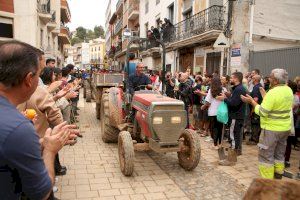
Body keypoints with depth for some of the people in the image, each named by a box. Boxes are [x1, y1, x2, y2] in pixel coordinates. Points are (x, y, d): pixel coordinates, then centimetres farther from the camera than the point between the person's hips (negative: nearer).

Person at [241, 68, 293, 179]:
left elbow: (262, 112, -22)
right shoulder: (289, 90, 2)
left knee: (266, 155, 3)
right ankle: (278, 176, 32)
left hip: (272, 129, -8)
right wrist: (265, 97, 16)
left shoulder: (273, 92, -22)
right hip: (285, 128, 8)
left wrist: (251, 101, -13)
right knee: (279, 153, 20)